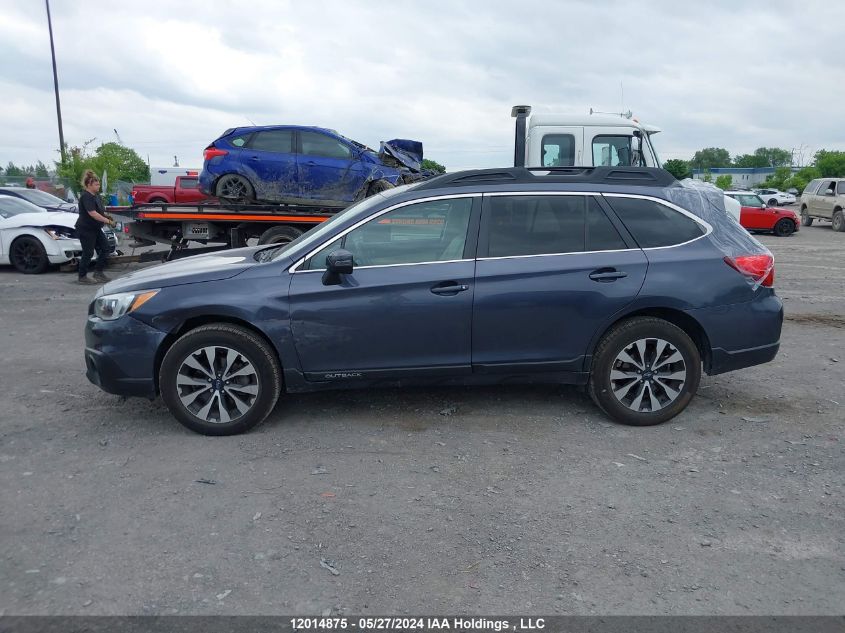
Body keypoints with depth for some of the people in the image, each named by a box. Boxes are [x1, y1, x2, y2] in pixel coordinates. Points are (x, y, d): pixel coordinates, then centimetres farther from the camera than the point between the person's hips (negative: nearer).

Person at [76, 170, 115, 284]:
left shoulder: (95, 196, 12)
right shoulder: (86, 197, -18)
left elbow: (100, 211, 22)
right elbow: (93, 213, -27)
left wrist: (107, 215, 4)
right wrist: (108, 221, -28)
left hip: (95, 229, 9)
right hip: (85, 229, -9)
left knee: (105, 248, 8)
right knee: (88, 253, -3)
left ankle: (98, 272, 16)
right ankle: (82, 277, 9)